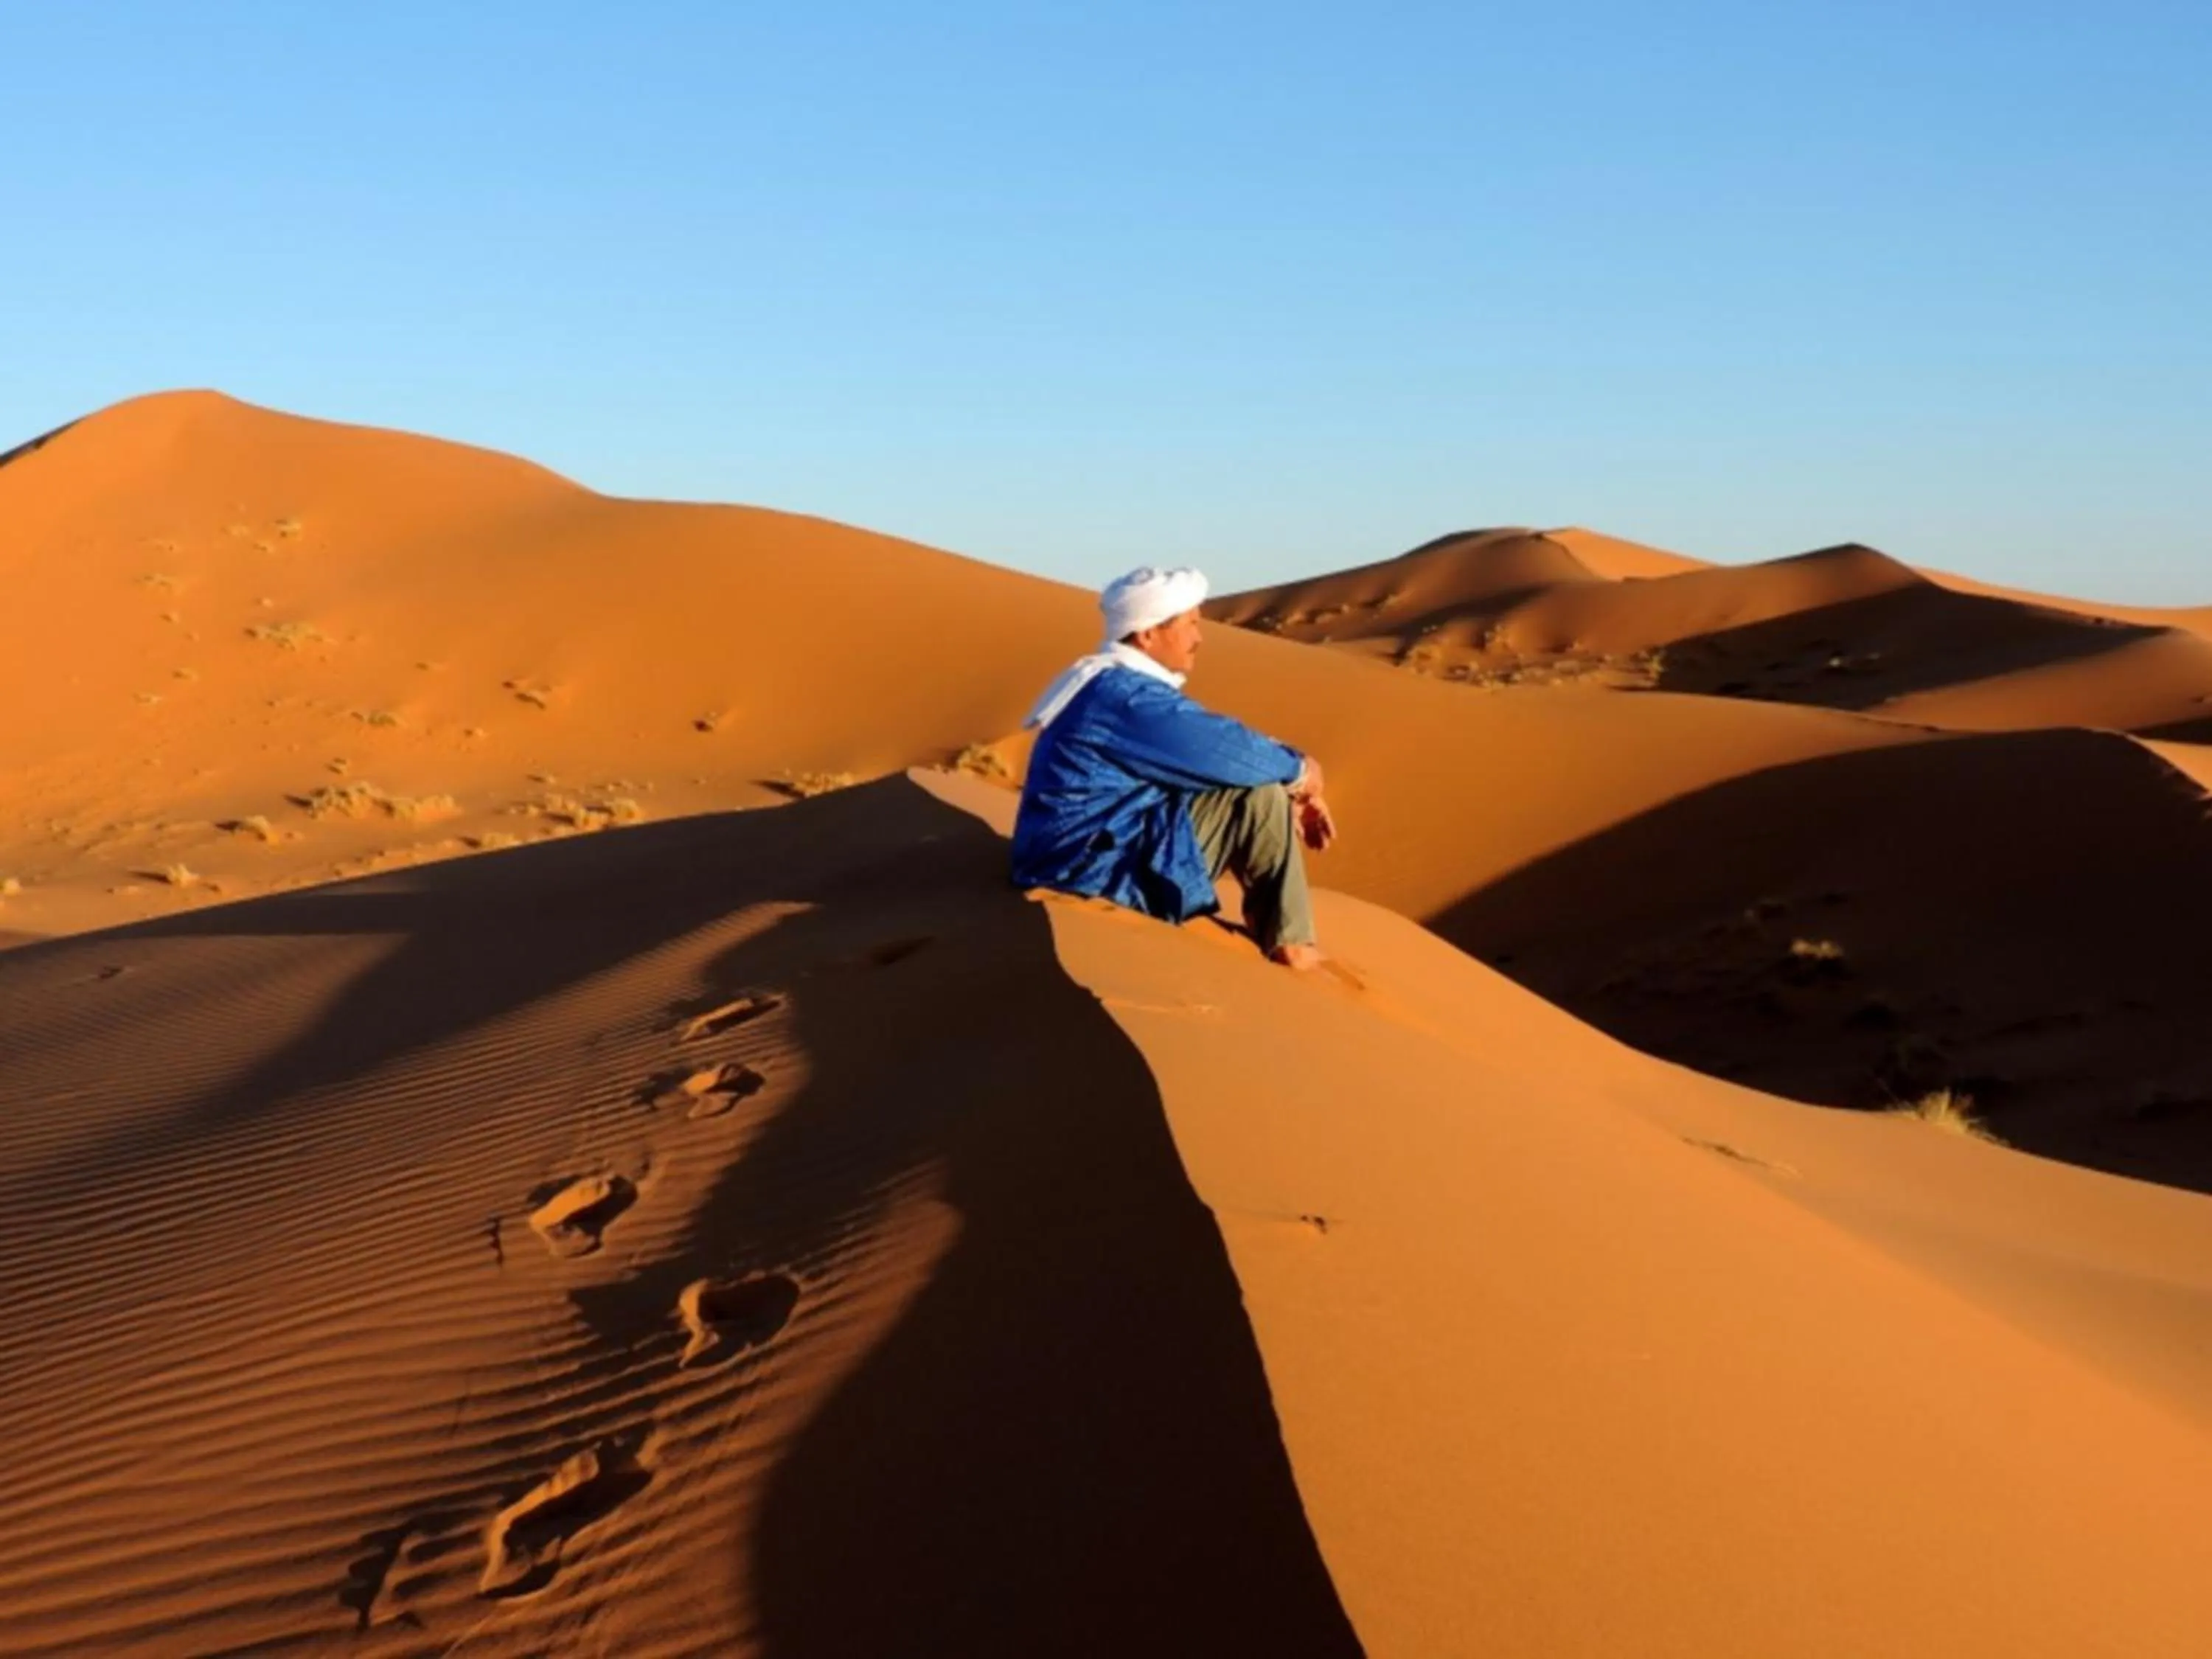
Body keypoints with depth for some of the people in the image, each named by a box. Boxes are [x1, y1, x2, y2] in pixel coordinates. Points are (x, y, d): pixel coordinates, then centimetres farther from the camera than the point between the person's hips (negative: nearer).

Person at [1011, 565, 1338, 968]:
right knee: (1261, 797, -11)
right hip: (1101, 873, -10)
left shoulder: (1117, 685, 12)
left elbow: (1211, 751, 18)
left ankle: (1272, 929, 21)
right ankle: (1289, 944, 0)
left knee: (1265, 792, 19)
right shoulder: (1128, 697, -20)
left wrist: (1292, 792, 10)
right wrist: (1298, 770, 1)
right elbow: (1229, 751, -18)